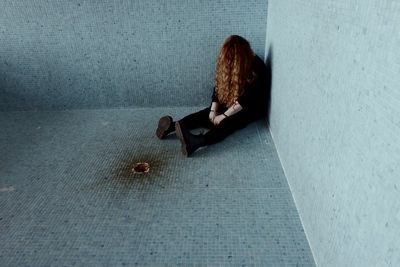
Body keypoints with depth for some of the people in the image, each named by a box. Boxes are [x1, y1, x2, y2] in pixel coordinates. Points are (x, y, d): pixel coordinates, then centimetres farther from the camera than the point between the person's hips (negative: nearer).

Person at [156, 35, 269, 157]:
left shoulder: (257, 68, -20)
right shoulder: (227, 62, -3)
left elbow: (246, 100, -24)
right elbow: (218, 87, -1)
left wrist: (224, 116, -26)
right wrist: (213, 110, -16)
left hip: (252, 108, -6)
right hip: (229, 102, 6)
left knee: (229, 122, -34)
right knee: (207, 114, -20)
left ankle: (196, 142, -58)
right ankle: (174, 125, -37)